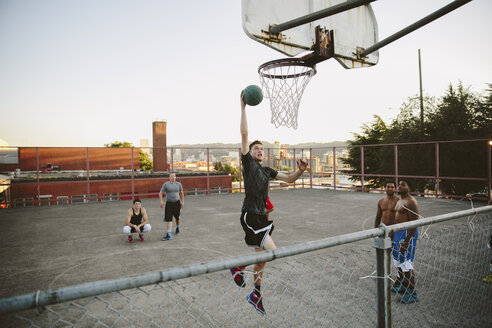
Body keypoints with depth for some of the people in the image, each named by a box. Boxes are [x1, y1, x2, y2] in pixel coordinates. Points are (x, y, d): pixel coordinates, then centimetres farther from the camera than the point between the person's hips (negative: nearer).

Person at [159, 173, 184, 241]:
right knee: (168, 219, -9)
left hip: (177, 203, 2)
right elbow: (160, 193, -1)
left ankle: (177, 227, 47)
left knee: (177, 217, 17)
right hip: (168, 203, -2)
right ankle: (169, 235, -10)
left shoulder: (178, 184, 2)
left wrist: (182, 202, 10)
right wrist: (162, 201, -15)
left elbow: (181, 193, 14)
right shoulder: (166, 184, -4)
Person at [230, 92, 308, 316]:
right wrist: (243, 107, -9)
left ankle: (256, 295, 30)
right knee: (272, 252, -17)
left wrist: (300, 171, -1)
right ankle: (239, 266, 4)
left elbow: (289, 179, 20)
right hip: (249, 215, -7)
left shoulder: (267, 171, 16)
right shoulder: (248, 163, -2)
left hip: (261, 216, 7)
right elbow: (244, 134, -8)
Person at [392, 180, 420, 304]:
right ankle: (403, 286, 35)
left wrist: (406, 240, -25)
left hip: (407, 233, -10)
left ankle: (412, 294, 4)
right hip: (398, 232, 10)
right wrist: (393, 235, 23)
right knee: (398, 261, 19)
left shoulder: (411, 202, -17)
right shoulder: (399, 201, 14)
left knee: (406, 263, -7)